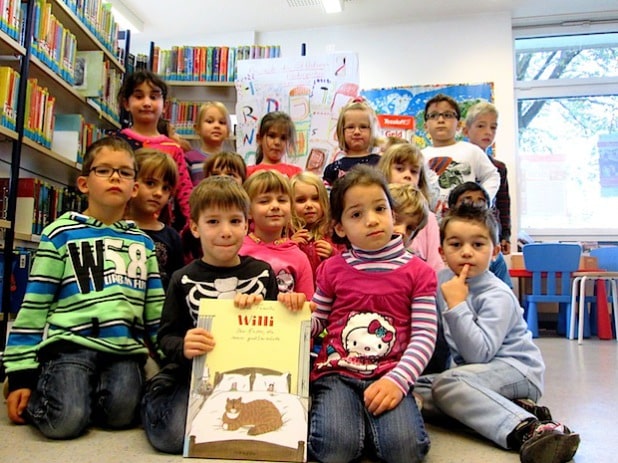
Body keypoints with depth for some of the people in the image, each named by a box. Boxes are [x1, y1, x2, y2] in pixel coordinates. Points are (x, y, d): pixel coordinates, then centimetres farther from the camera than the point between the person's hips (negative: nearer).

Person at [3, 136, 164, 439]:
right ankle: (40, 391, 9)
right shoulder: (61, 233, 3)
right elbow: (34, 306, 2)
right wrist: (21, 375, 0)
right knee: (65, 421, -23)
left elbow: (156, 311, 16)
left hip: (125, 347, 3)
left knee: (121, 414, -22)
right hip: (71, 342, -3)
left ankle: (90, 393, 10)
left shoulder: (143, 243, 15)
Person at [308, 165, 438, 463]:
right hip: (337, 373, 0)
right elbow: (317, 323, 13)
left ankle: (372, 422, 3)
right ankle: (332, 412, 4)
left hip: (389, 376, 1)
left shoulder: (417, 271, 3)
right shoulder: (331, 270, 7)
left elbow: (424, 336, -3)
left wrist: (397, 380, -17)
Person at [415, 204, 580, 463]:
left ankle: (529, 429, -42)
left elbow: (479, 354, -28)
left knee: (446, 384, -32)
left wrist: (456, 305, -30)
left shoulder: (497, 296, -16)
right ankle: (513, 409, -20)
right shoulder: (443, 279, 3)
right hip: (474, 370, 8)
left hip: (517, 369, -8)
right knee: (415, 390, -14)